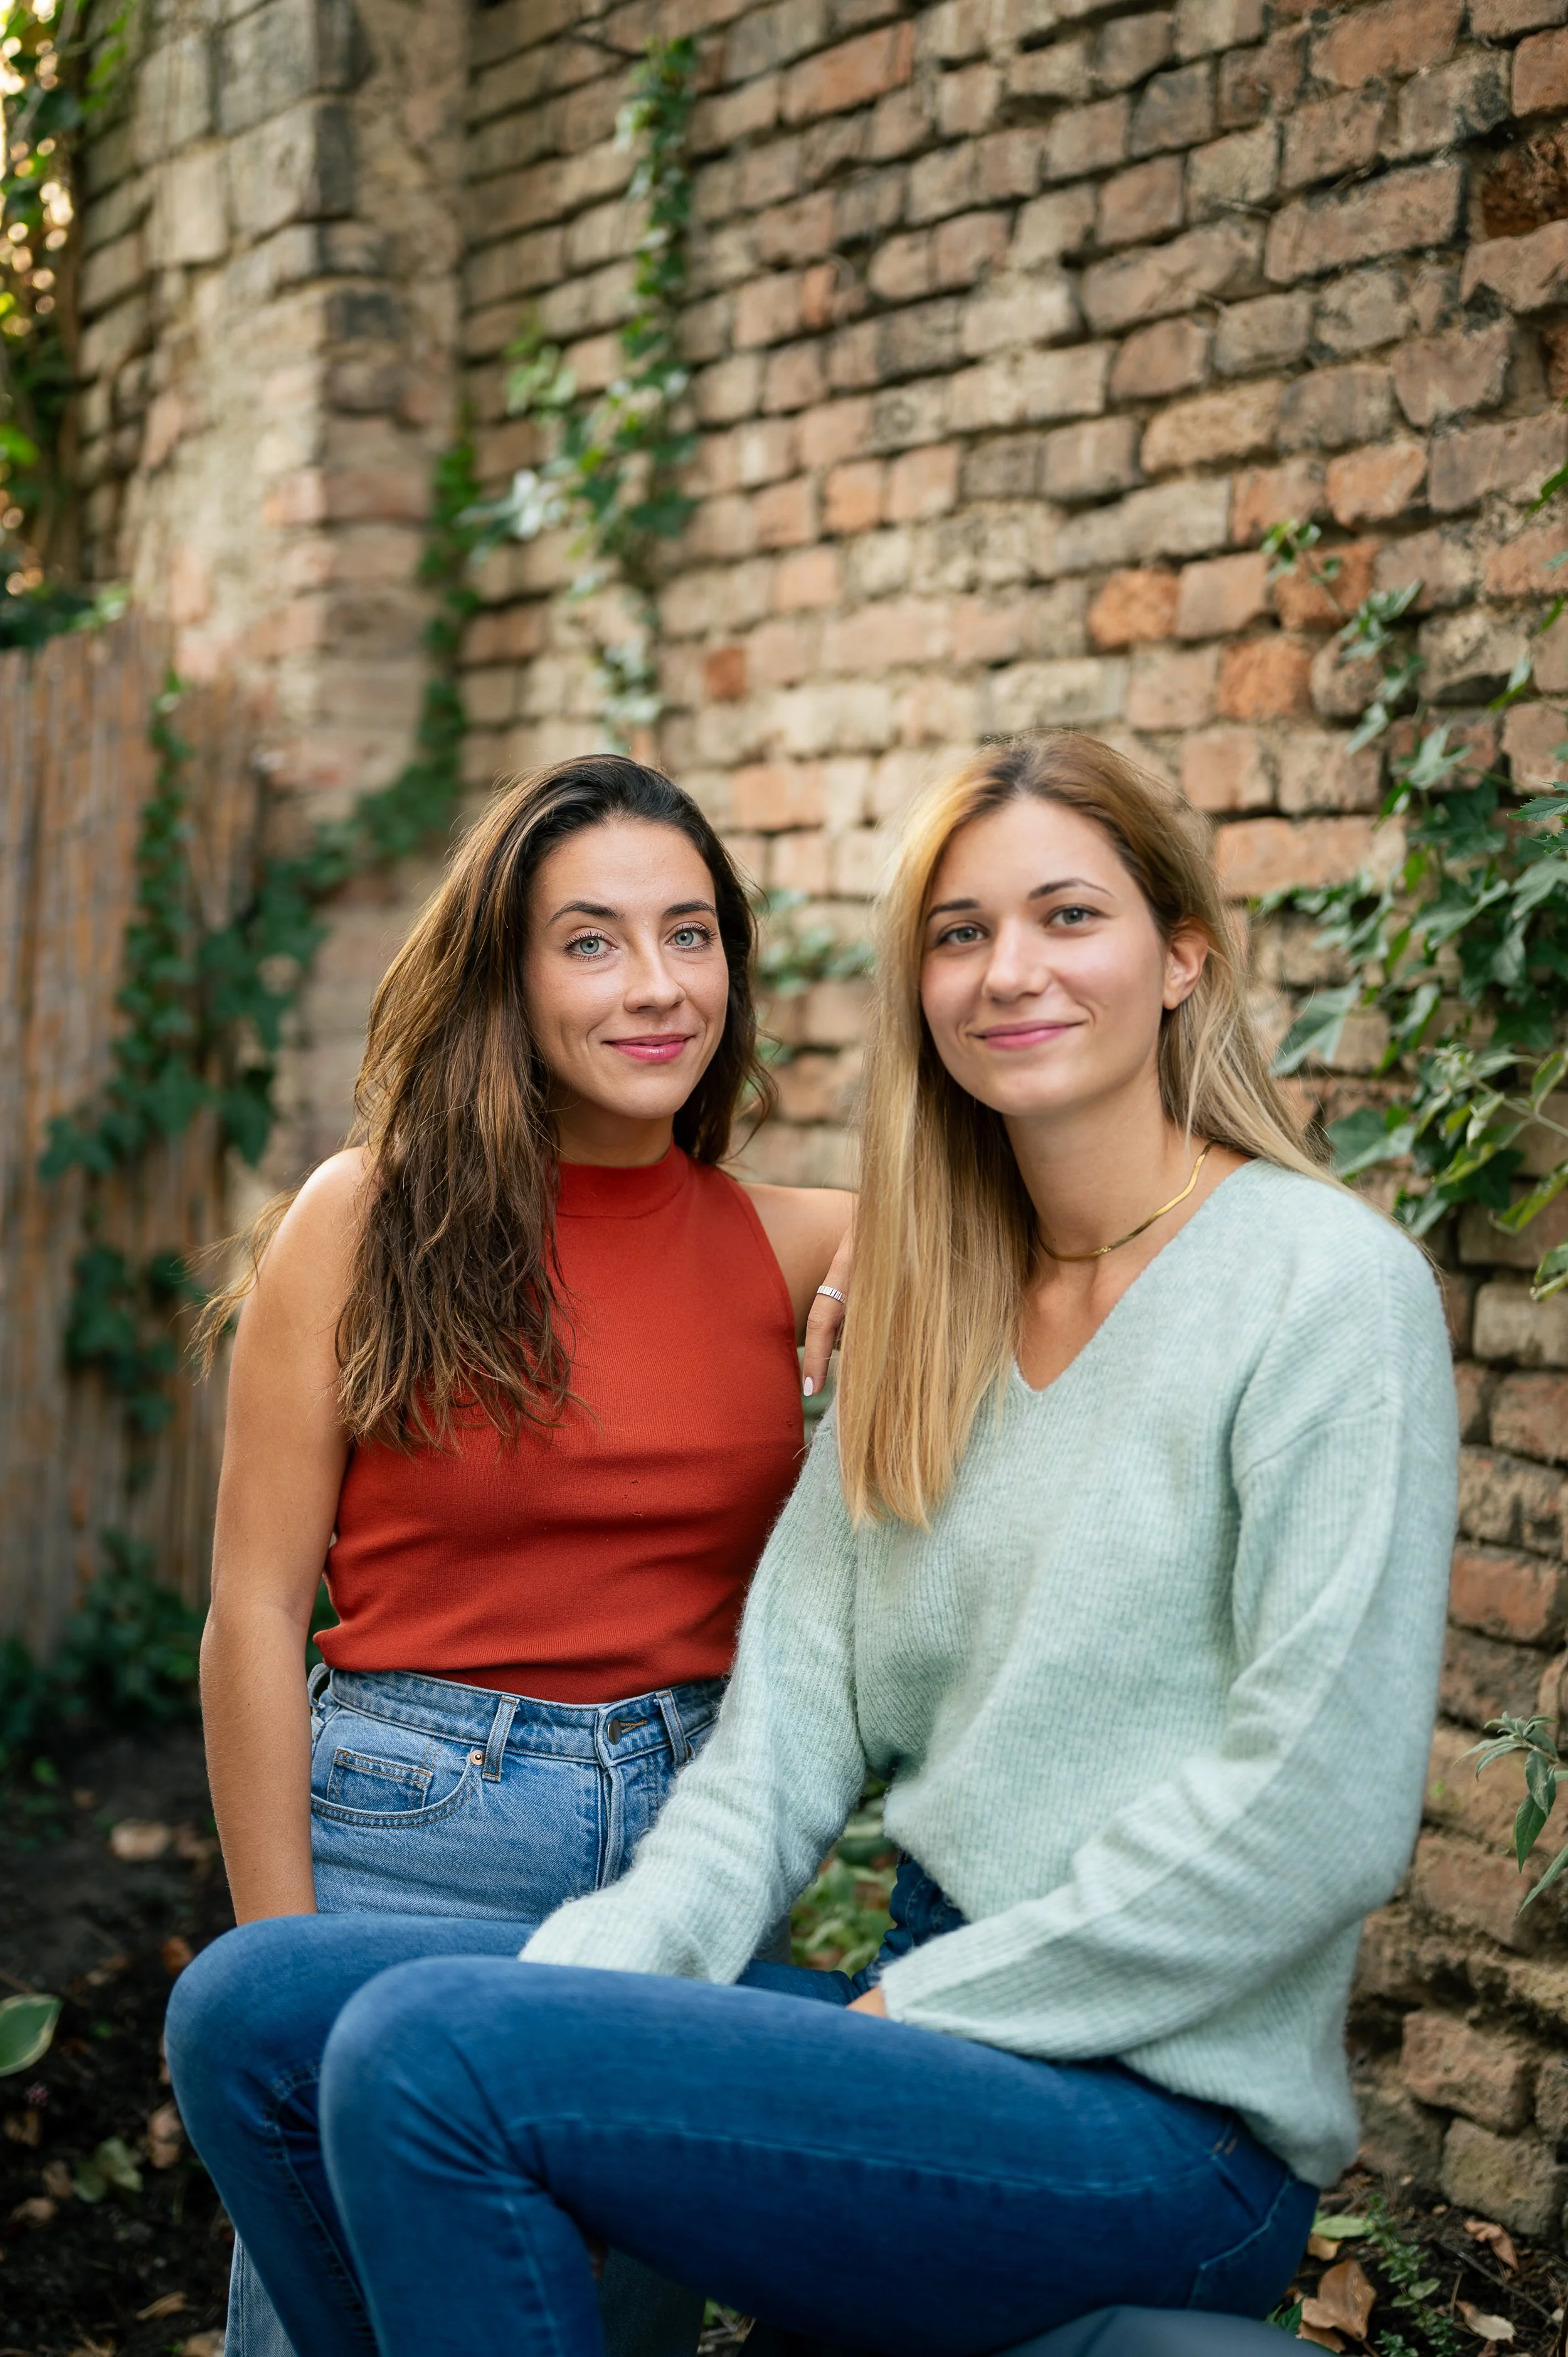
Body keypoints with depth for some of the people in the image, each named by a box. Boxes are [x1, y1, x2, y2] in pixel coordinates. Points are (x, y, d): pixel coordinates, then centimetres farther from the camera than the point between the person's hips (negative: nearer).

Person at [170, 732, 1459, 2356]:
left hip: (1162, 2115, -7)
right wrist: (598, 1969, -9)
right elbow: (795, 1718, 7)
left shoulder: (1325, 1281, -10)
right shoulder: (930, 1315, 12)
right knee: (249, 2006, -3)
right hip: (926, 2027, 7)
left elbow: (1321, 1808, -16)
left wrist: (919, 2010, -13)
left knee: (436, 2054, -23)